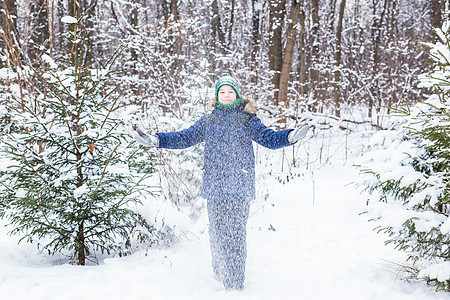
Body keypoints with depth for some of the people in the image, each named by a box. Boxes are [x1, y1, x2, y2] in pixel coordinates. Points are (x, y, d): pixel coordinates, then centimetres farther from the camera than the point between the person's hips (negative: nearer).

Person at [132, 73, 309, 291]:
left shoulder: (247, 118, 8)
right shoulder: (208, 121, 15)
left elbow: (268, 138, 2)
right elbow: (185, 138, 17)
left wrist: (291, 136, -16)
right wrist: (156, 140, 7)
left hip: (240, 185, -3)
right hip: (214, 185, 3)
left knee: (236, 231, -5)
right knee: (217, 229, 6)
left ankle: (234, 283, 0)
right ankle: (220, 271, 25)